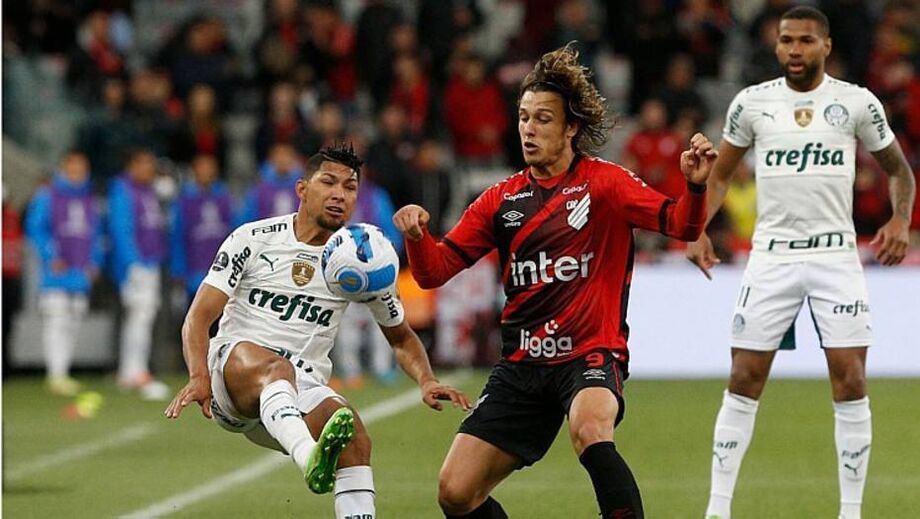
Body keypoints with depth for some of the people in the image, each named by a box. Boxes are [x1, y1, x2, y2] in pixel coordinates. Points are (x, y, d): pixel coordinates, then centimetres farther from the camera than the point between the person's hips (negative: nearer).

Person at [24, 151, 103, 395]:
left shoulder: (89, 200, 14)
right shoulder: (47, 197, -2)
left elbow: (96, 233, 21)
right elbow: (35, 228, -6)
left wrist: (94, 261, 8)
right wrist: (51, 256, -15)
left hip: (81, 274, 6)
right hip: (55, 274, -6)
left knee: (72, 324, 6)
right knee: (55, 322, -13)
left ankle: (61, 373, 13)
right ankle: (57, 375, -19)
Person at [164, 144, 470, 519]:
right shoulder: (253, 239, 2)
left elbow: (401, 338, 21)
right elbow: (199, 317, -3)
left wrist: (426, 382, 0)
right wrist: (199, 376, -23)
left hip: (302, 391, 3)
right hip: (232, 366, -3)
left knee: (354, 438, -30)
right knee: (276, 366, -39)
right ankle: (310, 457, -70)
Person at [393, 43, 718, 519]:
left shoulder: (603, 183, -1)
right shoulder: (502, 199, 10)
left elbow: (681, 225, -11)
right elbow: (435, 271, 9)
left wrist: (695, 185, -32)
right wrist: (416, 236, -13)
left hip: (591, 354, -5)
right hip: (522, 363, 5)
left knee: (590, 430, -39)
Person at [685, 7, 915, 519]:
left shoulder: (857, 103, 0)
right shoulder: (752, 103, 2)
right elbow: (721, 174, 13)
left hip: (836, 254, -1)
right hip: (772, 255, 1)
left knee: (850, 382, -6)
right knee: (744, 382, -1)